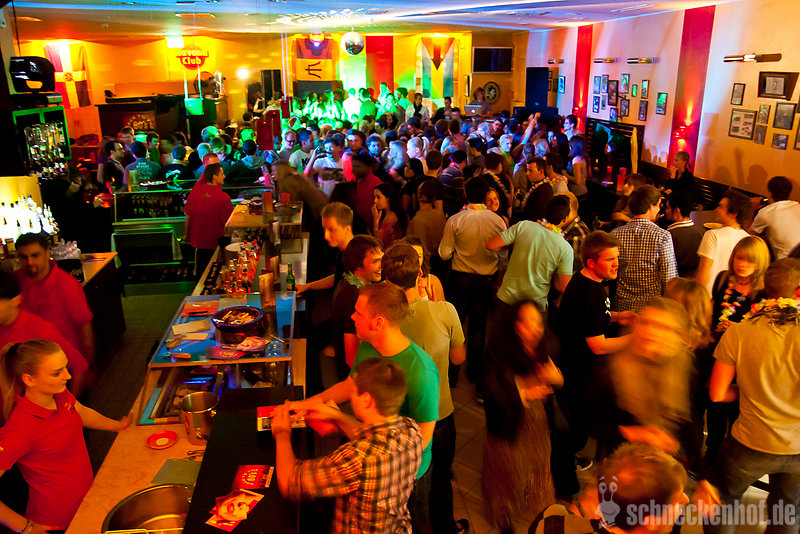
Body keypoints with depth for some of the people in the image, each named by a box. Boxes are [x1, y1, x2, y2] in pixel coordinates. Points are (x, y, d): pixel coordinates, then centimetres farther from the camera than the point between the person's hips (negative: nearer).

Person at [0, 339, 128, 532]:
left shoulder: (59, 395, -10)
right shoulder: (20, 430, -31)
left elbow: (84, 414, 13)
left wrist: (119, 425, 21)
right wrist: (26, 527, -18)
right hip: (59, 522, -6)